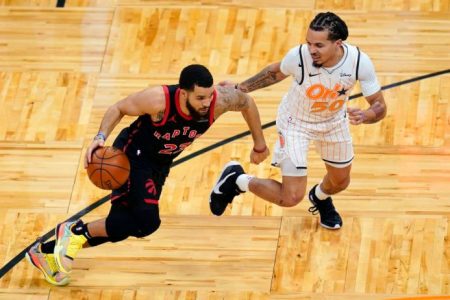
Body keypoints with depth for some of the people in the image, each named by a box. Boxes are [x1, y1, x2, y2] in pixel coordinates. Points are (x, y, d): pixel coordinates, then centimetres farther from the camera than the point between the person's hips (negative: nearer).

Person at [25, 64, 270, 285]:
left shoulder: (219, 100, -23)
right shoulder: (158, 100, -32)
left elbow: (247, 102, -1)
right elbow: (118, 108, -15)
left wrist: (259, 145, 9)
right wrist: (101, 137, -32)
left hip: (159, 164, 7)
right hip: (132, 155, -6)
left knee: (120, 227, 11)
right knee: (146, 221, -27)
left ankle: (48, 251, 27)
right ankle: (75, 231, -8)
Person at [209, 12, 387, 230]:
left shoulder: (360, 62, -31)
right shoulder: (298, 56, -34)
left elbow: (379, 106, -21)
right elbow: (276, 72, -9)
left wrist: (365, 116, -43)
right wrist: (241, 88, -3)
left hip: (334, 122, 3)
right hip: (296, 122, -3)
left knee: (340, 182, 24)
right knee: (291, 198, -11)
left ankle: (320, 197, 61)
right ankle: (237, 179, 13)